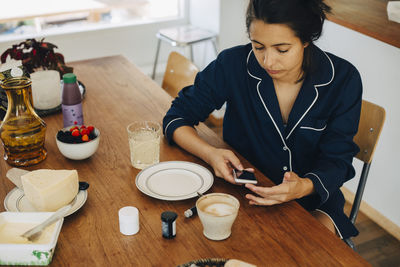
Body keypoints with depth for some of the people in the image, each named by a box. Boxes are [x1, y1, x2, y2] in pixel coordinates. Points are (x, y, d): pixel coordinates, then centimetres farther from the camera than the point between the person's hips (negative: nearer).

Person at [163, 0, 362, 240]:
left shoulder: (344, 79, -13)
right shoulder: (234, 64, -14)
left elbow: (337, 161, -10)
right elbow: (177, 118, -5)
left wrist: (304, 186, -34)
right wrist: (210, 154, -26)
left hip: (312, 203, 1)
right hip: (242, 191, 0)